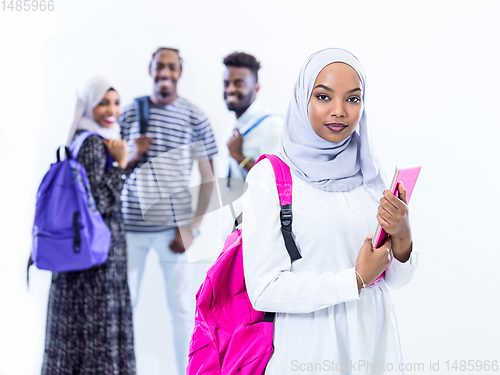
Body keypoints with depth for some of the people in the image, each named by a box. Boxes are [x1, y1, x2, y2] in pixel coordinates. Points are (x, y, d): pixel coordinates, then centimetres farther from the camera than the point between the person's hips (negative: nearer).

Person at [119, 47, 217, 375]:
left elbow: (208, 178, 1)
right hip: (131, 224, 2)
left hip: (172, 226, -2)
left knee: (182, 305, 4)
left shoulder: (195, 118, 0)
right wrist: (134, 157, -9)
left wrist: (192, 228, -7)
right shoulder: (130, 113, 7)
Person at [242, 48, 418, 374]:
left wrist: (402, 237, -15)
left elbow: (395, 280, 5)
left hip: (375, 342, 5)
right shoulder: (269, 176, -12)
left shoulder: (369, 173, 2)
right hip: (307, 347, -4)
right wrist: (356, 279, -14)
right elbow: (264, 290, -18)